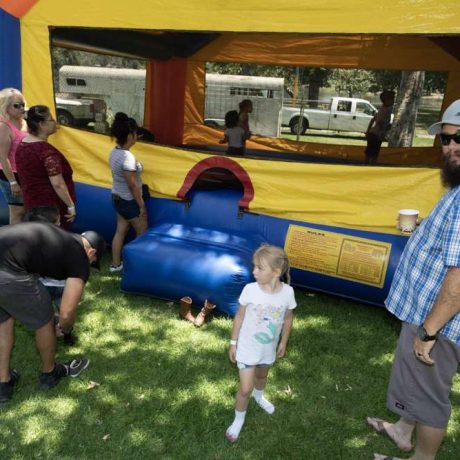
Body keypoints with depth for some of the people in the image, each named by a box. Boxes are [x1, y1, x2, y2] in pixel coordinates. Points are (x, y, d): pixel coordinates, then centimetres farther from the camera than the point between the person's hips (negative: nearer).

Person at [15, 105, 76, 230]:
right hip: (52, 205, -9)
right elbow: (58, 184, -27)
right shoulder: (46, 150, -23)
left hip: (32, 203, 9)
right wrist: (71, 206, -20)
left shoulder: (22, 145, 6)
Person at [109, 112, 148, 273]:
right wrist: (142, 205, -15)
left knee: (120, 231, 18)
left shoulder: (114, 152, 0)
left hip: (117, 198, 8)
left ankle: (116, 264, 27)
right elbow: (133, 185, -24)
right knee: (142, 234, 10)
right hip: (130, 201, -8)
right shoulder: (127, 157, -28)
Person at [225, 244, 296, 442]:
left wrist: (283, 342, 8)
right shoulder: (250, 290, -25)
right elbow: (239, 316, -10)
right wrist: (233, 343, -3)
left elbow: (288, 318, -2)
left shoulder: (287, 292, -21)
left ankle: (259, 397, 63)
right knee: (245, 389, 3)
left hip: (269, 349, 3)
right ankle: (239, 420, 31)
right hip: (247, 348, -2)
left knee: (262, 376, 30)